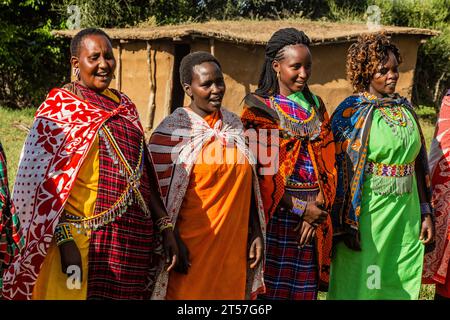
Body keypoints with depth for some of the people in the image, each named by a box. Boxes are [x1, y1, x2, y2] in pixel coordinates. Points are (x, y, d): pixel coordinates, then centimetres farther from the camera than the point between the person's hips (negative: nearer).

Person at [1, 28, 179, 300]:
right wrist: (64, 239, -20)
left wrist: (165, 226, 8)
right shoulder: (59, 109, -4)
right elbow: (46, 183, -10)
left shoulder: (125, 105, 13)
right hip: (85, 237, -5)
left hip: (134, 236, 5)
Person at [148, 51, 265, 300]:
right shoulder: (171, 131, -8)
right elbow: (160, 195, -10)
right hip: (192, 247, -5)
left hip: (235, 246, 5)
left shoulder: (234, 124, 10)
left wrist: (256, 233, 11)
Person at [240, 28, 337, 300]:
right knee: (272, 287, -2)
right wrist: (301, 209, -12)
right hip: (277, 213, -5)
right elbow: (262, 170, -10)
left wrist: (318, 208, -5)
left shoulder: (316, 105, 13)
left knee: (306, 288, 9)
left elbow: (328, 162, 8)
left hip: (314, 214, 5)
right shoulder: (259, 107, -3)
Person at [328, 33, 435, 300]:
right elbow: (343, 170, -11)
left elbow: (418, 164, 11)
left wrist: (426, 213, 9)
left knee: (401, 284, 13)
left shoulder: (405, 108, 8)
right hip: (368, 211, -5)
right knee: (362, 286, 5)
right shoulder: (352, 112, -9)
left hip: (407, 212, 5)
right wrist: (348, 225, -13)